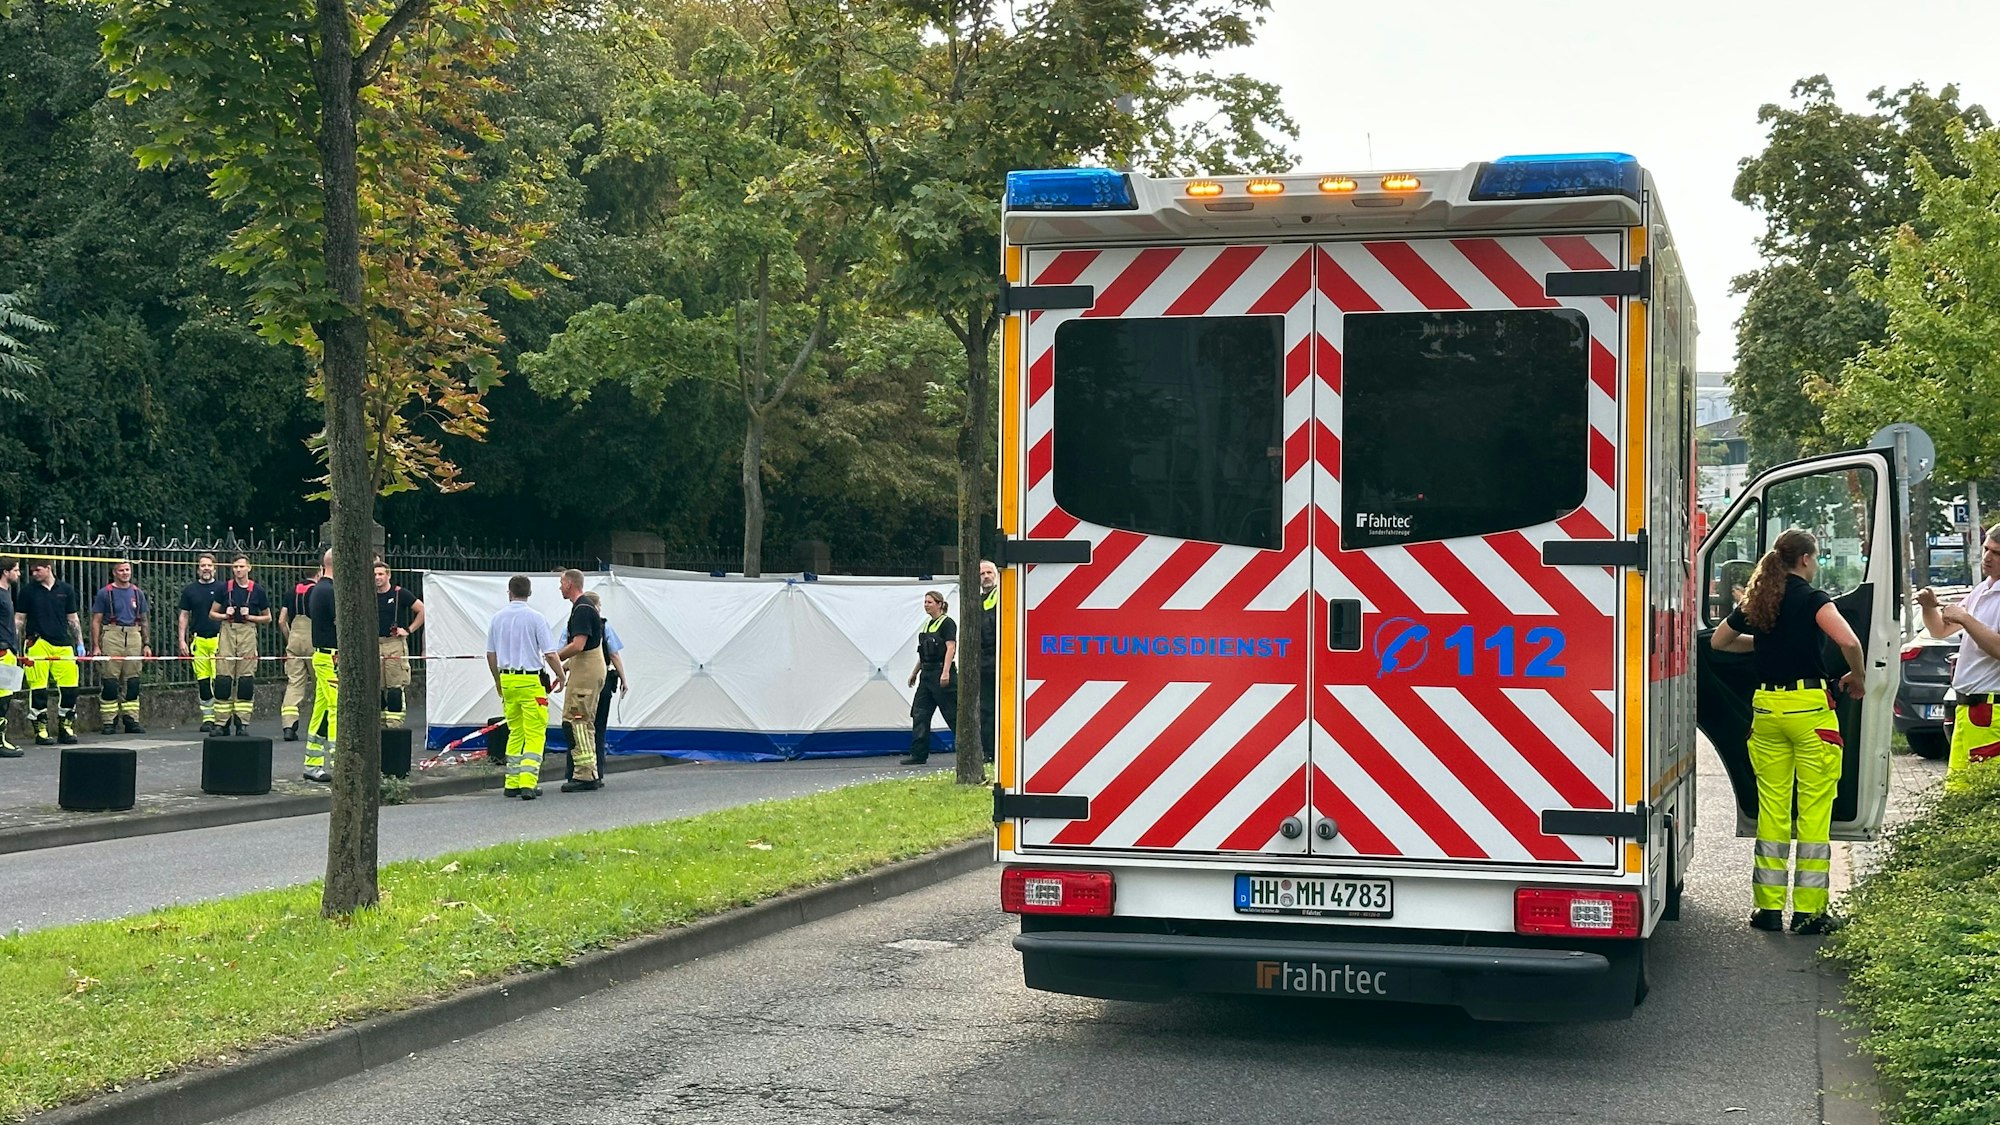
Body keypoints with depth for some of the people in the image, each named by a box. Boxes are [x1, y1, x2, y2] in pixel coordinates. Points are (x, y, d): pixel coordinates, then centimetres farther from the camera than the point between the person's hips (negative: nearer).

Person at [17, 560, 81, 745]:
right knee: (38, 688, -4)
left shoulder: (66, 590, 11)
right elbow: (19, 619, 8)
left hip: (62, 644, 2)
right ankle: (40, 731, 3)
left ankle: (66, 727, 12)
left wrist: (79, 643, 13)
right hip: (37, 644, -2)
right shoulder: (29, 591, 6)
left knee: (70, 686, 0)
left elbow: (73, 619, 16)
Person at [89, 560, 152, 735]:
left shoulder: (138, 593, 14)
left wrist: (147, 644, 10)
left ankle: (131, 720, 9)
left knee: (133, 681, 4)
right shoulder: (105, 593, 3)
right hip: (111, 636, -4)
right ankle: (109, 722, -1)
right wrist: (95, 646, -6)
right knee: (110, 682, -5)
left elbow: (144, 621, 18)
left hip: (133, 637, 4)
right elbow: (96, 621, 2)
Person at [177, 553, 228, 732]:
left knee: (218, 680, -11)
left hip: (218, 639, -3)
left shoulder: (222, 588, 5)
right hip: (198, 640, 3)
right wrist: (182, 640, 8)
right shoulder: (190, 590, 12)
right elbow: (184, 616, 15)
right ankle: (207, 717, 11)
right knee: (202, 680, 3)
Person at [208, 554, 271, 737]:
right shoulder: (225, 588, 8)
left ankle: (242, 723, 2)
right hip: (227, 631, 1)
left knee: (246, 679, -3)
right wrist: (225, 615, -5)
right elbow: (212, 614, 14)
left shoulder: (257, 590, 6)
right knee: (223, 678, -4)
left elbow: (267, 617, 13)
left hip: (248, 632, 0)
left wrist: (250, 617, -3)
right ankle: (222, 722, 0)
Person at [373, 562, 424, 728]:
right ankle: (380, 723, 13)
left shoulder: (399, 594, -2)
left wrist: (409, 630, -5)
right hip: (374, 645, 5)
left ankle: (395, 724, -9)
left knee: (395, 686, -9)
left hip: (395, 645, -5)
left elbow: (422, 610, -1)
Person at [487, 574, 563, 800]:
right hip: (530, 680, -5)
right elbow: (550, 654, -9)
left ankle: (512, 783, 13)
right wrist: (561, 676, 7)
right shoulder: (535, 618, -8)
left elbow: (491, 654, 12)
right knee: (535, 734, -2)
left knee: (515, 732, 15)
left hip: (507, 679, 5)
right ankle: (528, 783, -12)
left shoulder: (497, 618, 6)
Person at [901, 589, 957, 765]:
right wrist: (915, 672, 24)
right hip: (927, 674, 9)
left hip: (940, 672, -9)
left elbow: (951, 648, -17)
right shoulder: (928, 625, 17)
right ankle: (919, 754, 3)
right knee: (919, 713, 2)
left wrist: (945, 672, -25)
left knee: (952, 714, -3)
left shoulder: (947, 623, -9)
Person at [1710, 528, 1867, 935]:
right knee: (1814, 809, 0)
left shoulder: (1757, 600, 10)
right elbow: (1848, 641, -21)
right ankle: (1808, 910, 1)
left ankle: (1768, 906, 11)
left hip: (1767, 705, 5)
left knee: (1771, 806, 10)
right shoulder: (1812, 599, -6)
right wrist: (1858, 678, -3)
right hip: (1809, 705, -5)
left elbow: (1719, 640, 23)